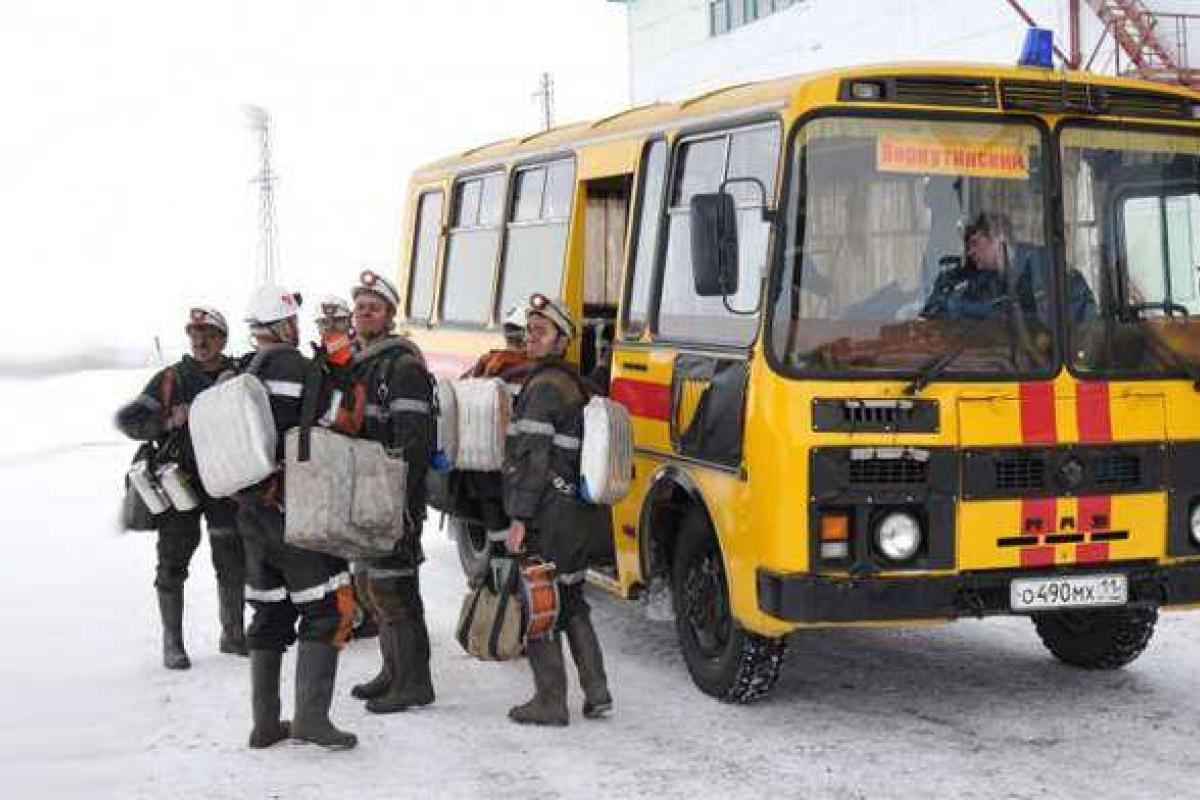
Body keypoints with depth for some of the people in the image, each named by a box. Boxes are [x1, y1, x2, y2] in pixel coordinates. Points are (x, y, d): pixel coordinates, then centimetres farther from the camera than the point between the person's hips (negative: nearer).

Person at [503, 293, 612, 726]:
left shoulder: (544, 387, -14)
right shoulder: (574, 384, 16)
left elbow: (534, 459, -20)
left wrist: (520, 518, -20)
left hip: (548, 517, -9)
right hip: (577, 513, 10)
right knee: (571, 602, 18)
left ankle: (550, 702, 2)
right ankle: (596, 692, 21)